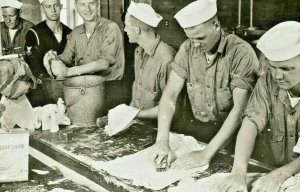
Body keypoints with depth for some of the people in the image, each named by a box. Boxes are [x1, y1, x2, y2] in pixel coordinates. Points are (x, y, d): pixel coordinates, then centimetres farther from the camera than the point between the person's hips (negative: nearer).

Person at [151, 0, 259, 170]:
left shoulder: (241, 53, -17)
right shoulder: (187, 49, -3)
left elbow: (239, 109, -23)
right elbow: (170, 94, -7)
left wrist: (207, 154, -29)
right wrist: (162, 141, -21)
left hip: (232, 137, -3)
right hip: (198, 133, 3)